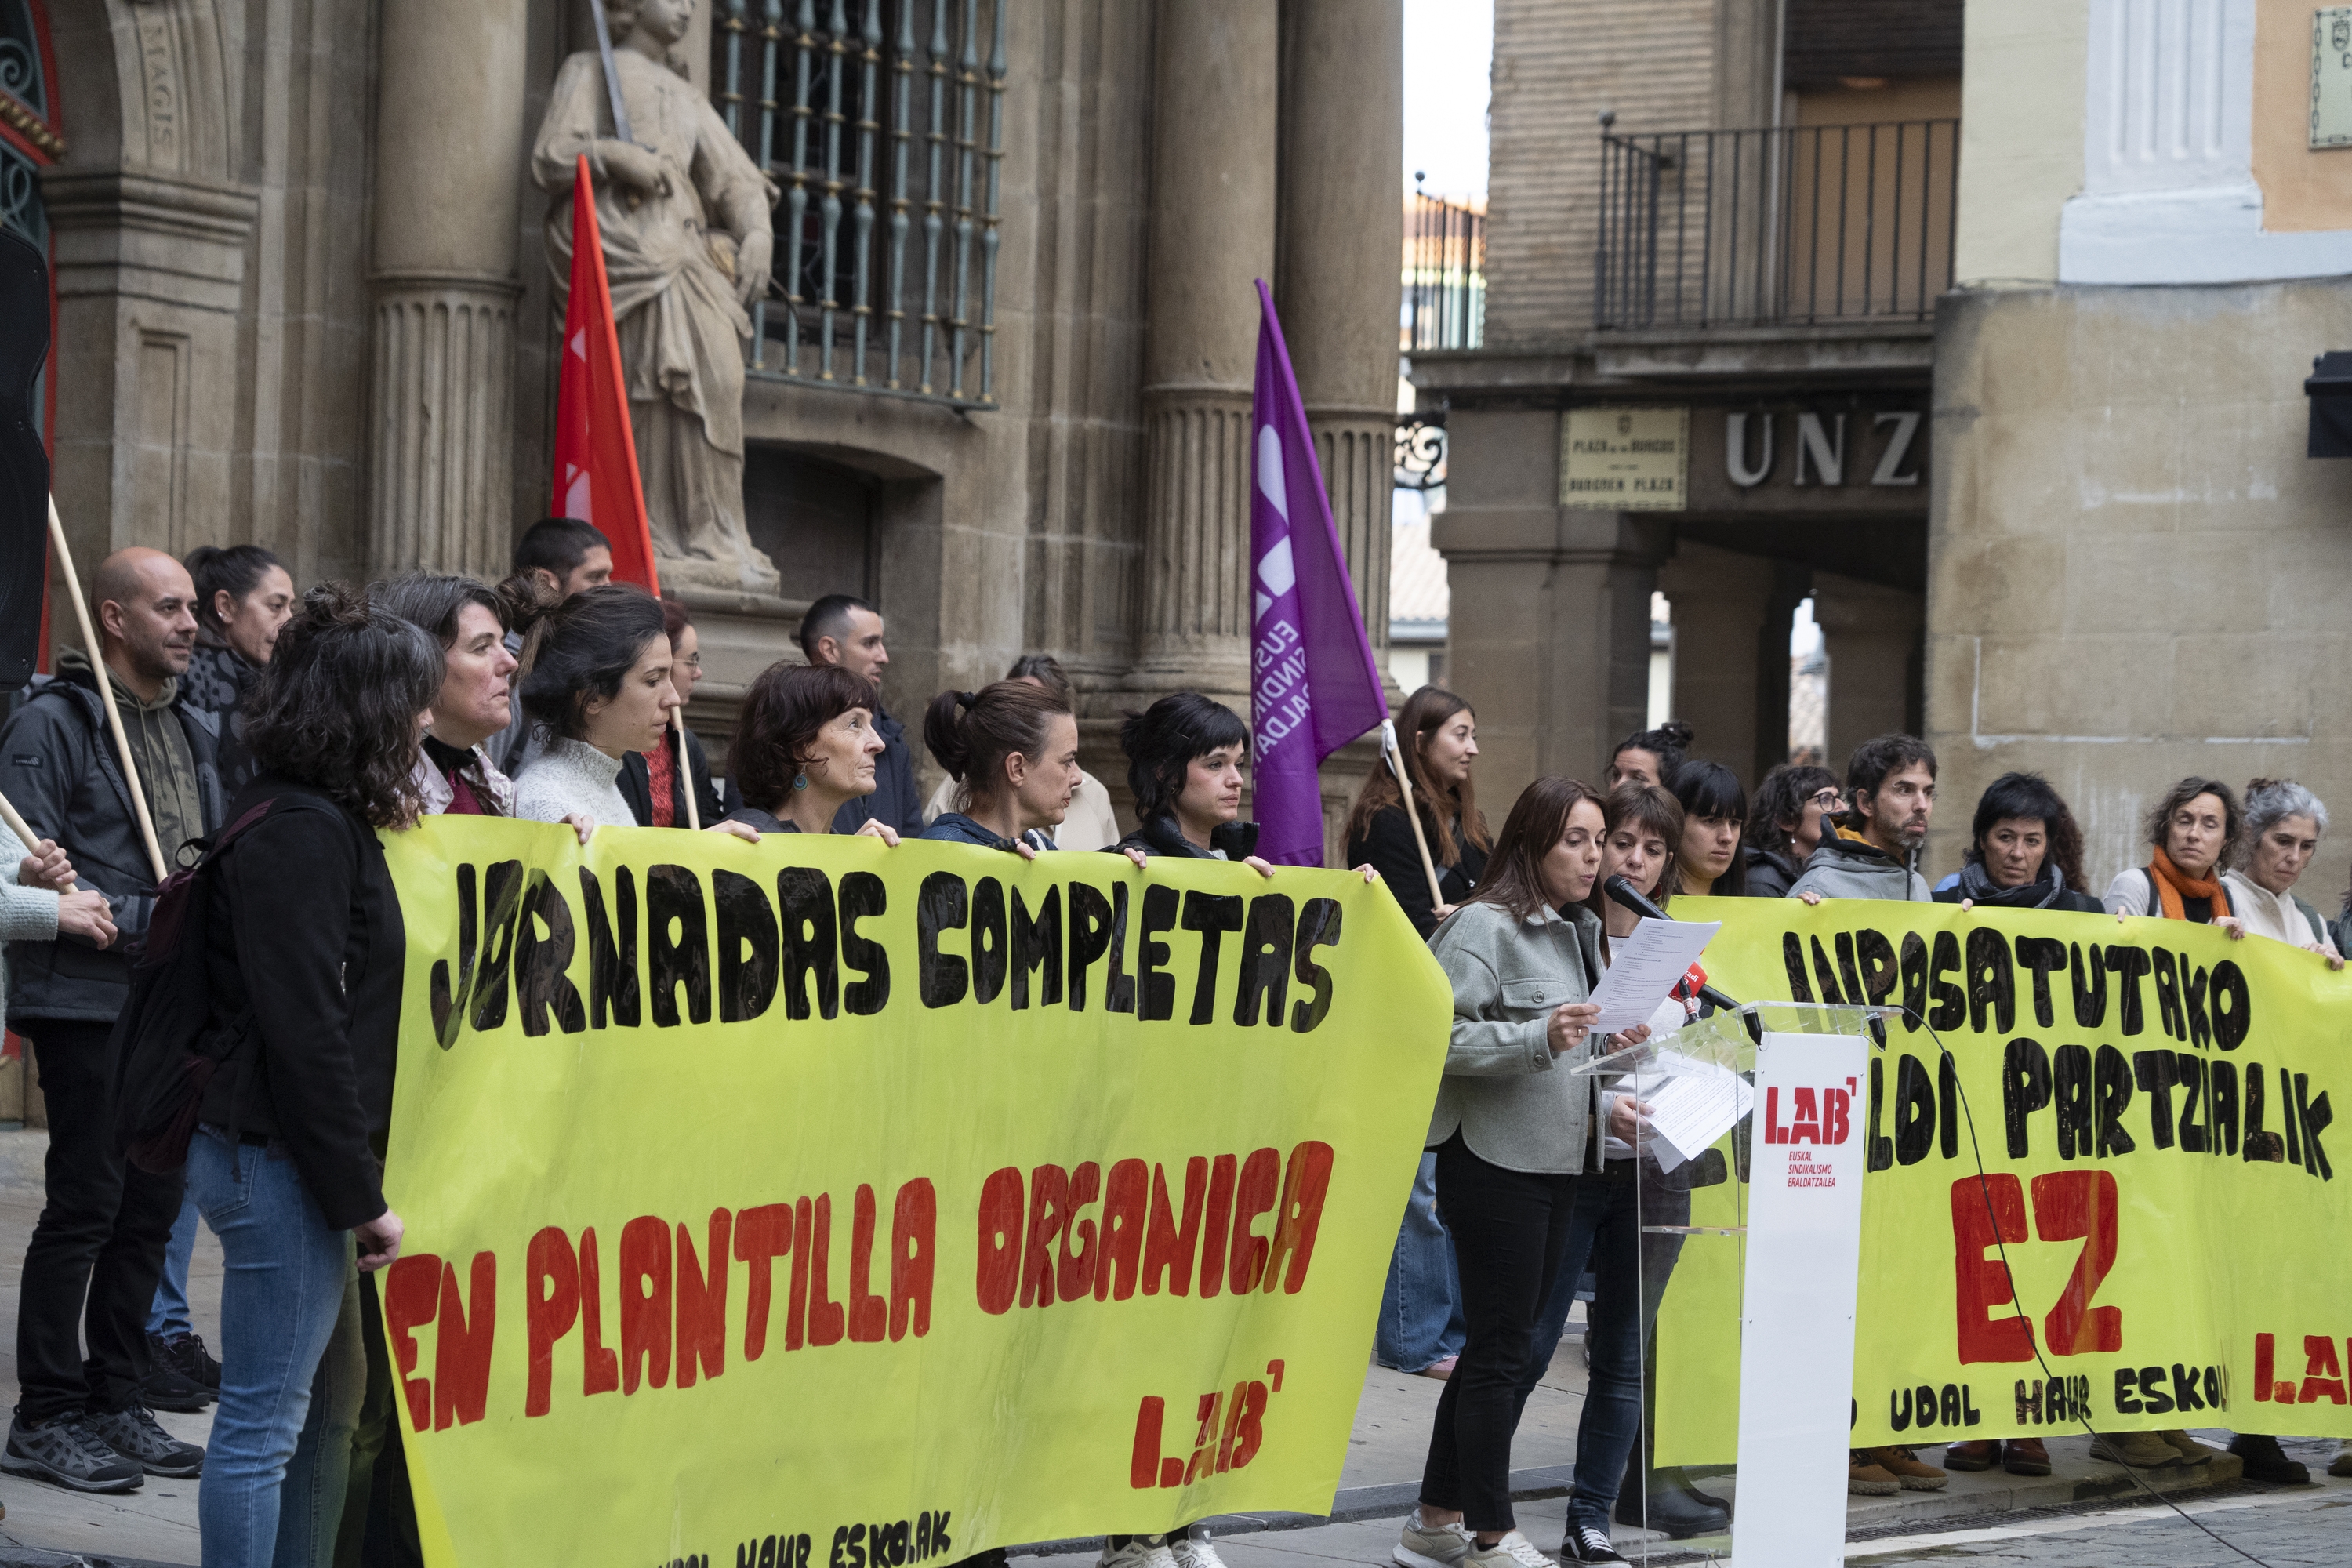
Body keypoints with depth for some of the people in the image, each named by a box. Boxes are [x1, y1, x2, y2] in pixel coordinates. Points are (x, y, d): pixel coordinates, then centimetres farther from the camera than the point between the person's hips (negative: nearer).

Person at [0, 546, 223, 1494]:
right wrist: (142, 918, -18)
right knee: (85, 1206, -5)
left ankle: (116, 1402, 20)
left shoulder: (195, 731, 15)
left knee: (152, 1206, 10)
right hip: (87, 1002, -8)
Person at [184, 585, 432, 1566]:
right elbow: (304, 1033, -21)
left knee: (330, 1401, 18)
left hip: (294, 1156, 11)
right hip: (277, 1157, -11)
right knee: (264, 1421, -5)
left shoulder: (323, 821, 15)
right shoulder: (301, 834, -17)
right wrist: (361, 1193, -18)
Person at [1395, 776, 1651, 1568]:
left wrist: (1604, 1100, 12)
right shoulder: (1483, 926, -12)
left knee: (1500, 1345, 13)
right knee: (1499, 1347, -4)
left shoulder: (1581, 932, 16)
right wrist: (1540, 1038, -29)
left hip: (1557, 1162, 9)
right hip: (1491, 1160, -9)